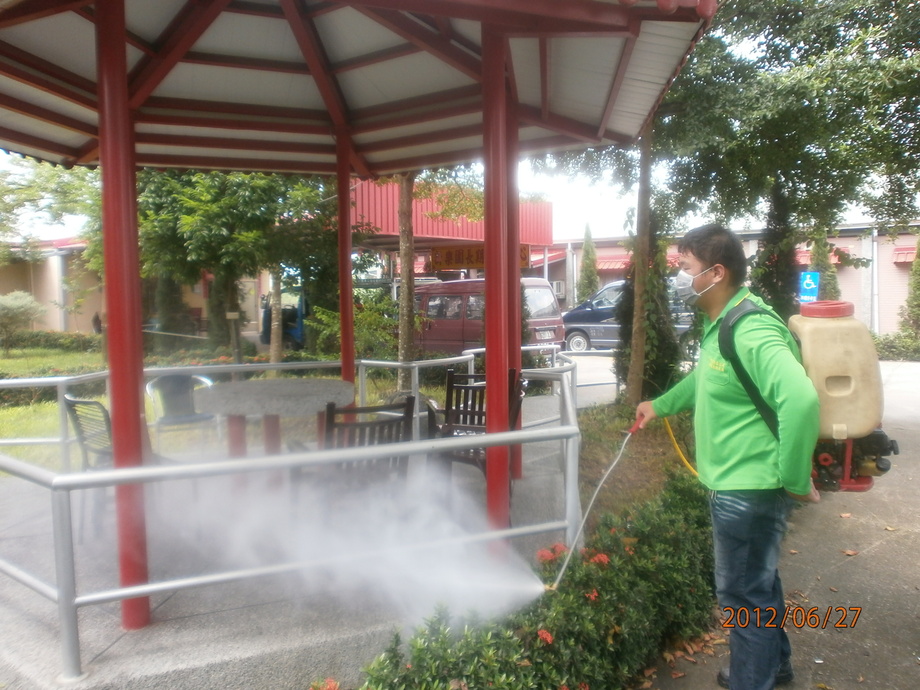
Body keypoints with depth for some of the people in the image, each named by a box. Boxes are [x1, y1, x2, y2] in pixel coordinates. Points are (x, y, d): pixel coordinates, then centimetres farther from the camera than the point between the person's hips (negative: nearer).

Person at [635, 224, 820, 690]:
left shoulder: (753, 333, -26)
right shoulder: (719, 325, 7)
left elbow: (800, 401, -39)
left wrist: (795, 480, -30)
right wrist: (660, 406, 33)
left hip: (748, 490, -10)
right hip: (733, 483, 10)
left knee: (743, 595, 6)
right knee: (759, 581, 27)